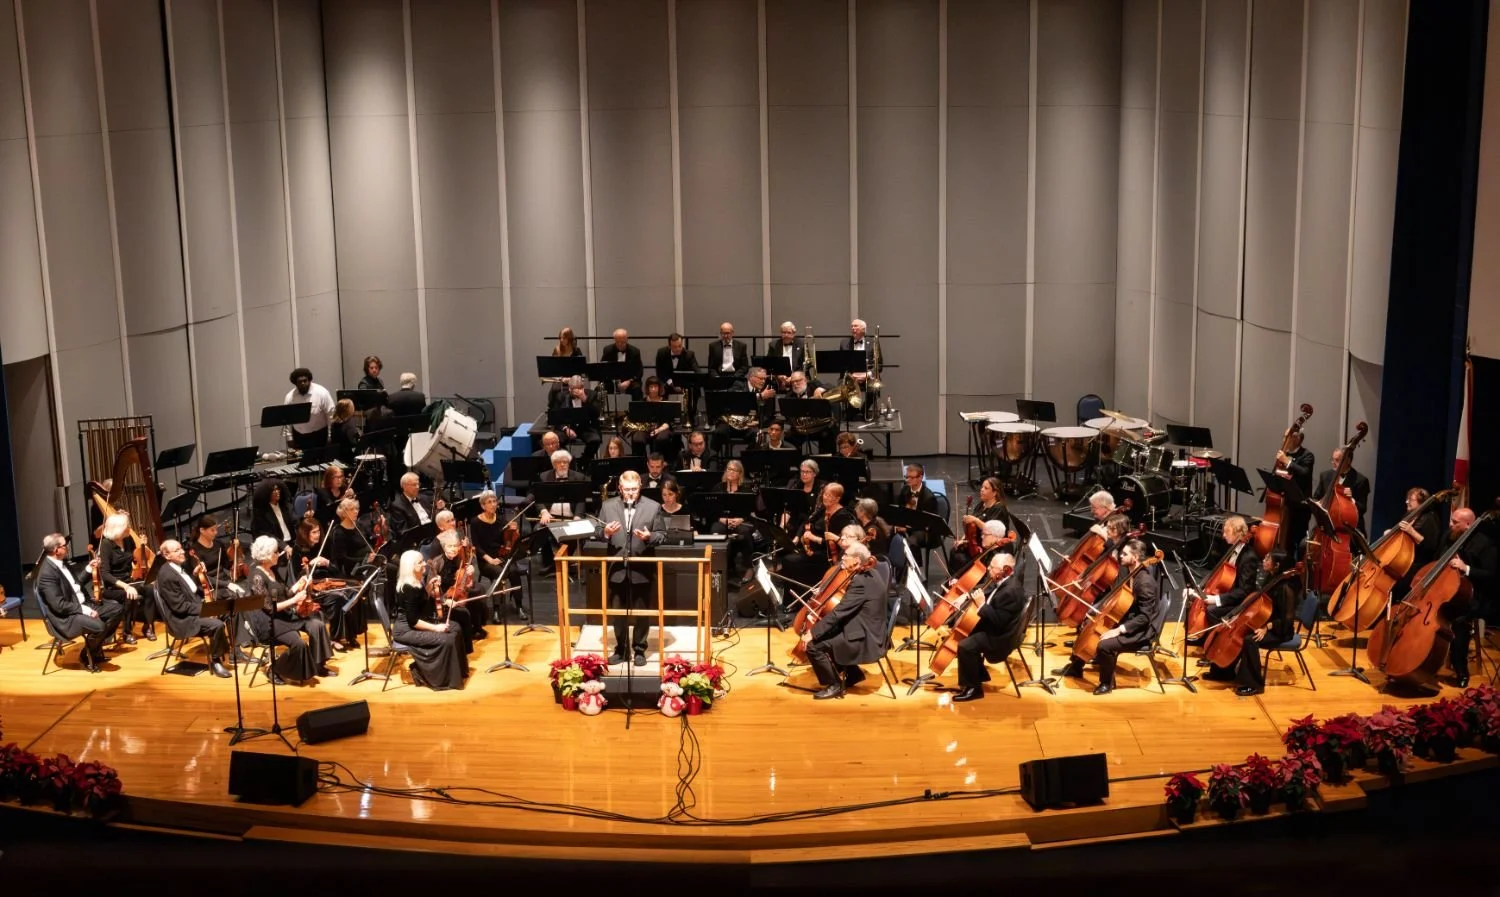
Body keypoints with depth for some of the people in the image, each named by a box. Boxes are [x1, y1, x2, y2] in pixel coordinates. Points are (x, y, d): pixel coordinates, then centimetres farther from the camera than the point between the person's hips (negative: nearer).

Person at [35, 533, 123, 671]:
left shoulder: (61, 562, 7)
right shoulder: (47, 573, -23)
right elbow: (60, 605, -25)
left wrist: (89, 568, 11)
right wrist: (85, 610, -24)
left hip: (83, 604, 10)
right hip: (66, 616, -10)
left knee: (117, 609, 9)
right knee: (98, 626, -32)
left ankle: (97, 645, 18)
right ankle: (86, 655, -2)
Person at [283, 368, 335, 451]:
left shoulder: (321, 393, -13)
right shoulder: (289, 397, -5)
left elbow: (331, 415, -9)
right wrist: (289, 438, 3)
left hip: (319, 435, -2)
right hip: (299, 437, 2)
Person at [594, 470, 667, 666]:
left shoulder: (653, 507, -2)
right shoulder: (608, 506, 2)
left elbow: (662, 534, -1)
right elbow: (597, 531, 4)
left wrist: (649, 537, -22)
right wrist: (606, 532, -18)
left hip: (642, 569, -2)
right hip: (616, 568, 2)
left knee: (642, 612, 8)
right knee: (617, 611, 11)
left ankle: (639, 650, 21)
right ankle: (620, 649, 23)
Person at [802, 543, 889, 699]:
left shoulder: (860, 582, -24)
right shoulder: (870, 573, 6)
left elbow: (838, 613, -26)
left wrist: (812, 632, -22)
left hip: (865, 639, -11)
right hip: (870, 632, 11)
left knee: (813, 644, -13)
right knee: (826, 635, 24)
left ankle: (835, 685, 3)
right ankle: (853, 673, 25)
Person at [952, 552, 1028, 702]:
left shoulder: (1010, 591, -30)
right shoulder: (1004, 580, 1)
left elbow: (998, 621, -30)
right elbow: (992, 603, 15)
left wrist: (982, 604, -26)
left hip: (1001, 636, -11)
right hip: (995, 628, 11)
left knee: (965, 646, -20)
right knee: (966, 634, 19)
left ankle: (973, 688, -5)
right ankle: (979, 675, 30)